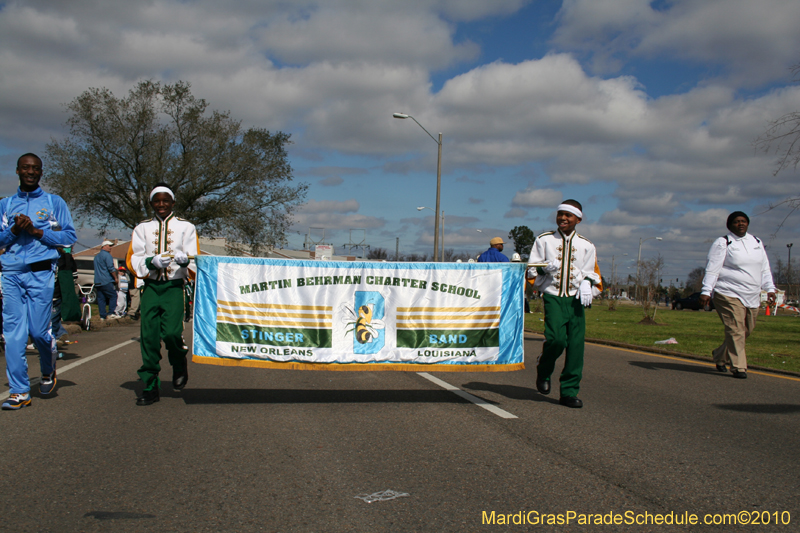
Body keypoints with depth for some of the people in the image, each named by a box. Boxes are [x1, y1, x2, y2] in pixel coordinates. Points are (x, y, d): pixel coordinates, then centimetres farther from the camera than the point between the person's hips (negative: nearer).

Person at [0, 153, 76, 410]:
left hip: (40, 273, -2)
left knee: (38, 329, -7)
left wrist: (36, 231, -8)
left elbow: (70, 236, 2)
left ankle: (48, 370, 24)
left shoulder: (54, 203, 10)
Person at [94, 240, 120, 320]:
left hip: (97, 282, 8)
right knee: (113, 296, -3)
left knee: (101, 298, 5)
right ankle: (111, 313, -10)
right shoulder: (107, 255, -7)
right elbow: (111, 268, -14)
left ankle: (103, 315, 4)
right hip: (107, 281, -8)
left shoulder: (96, 256, 21)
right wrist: (116, 278, -7)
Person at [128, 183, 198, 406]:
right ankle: (150, 387, 5)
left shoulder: (186, 227, 11)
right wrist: (152, 262, -14)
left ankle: (180, 366, 13)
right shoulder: (142, 228, 15)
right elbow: (132, 260, 7)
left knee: (171, 332, -18)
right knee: (149, 336, -3)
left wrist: (184, 259, -19)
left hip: (174, 286, -2)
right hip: (150, 287, 2)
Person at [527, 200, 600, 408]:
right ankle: (543, 371, 9)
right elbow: (531, 269, 8)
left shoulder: (586, 246, 14)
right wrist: (545, 267, -14)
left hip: (576, 299, 2)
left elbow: (591, 273, 19)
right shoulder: (544, 240, 9)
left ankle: (569, 392, 5)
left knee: (576, 345, -5)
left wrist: (587, 284, -4)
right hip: (553, 297, -2)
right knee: (556, 338, -21)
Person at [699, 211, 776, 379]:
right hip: (729, 295, -6)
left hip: (752, 296, 7)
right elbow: (712, 269, -7)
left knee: (746, 331, 10)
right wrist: (706, 291, -15)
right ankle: (738, 367, -6)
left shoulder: (756, 242, 18)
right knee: (735, 331, -12)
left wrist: (770, 289, 12)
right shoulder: (722, 243, -2)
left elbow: (765, 269, 21)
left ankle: (720, 356, 29)